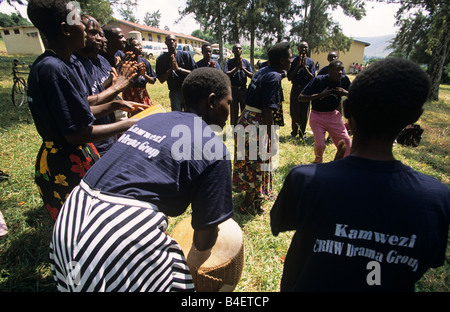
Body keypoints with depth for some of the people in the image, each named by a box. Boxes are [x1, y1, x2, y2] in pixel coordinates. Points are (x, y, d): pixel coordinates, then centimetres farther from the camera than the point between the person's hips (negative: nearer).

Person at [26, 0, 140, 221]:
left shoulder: (60, 64, 7)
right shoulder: (54, 69, -24)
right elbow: (76, 134, -25)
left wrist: (115, 105, 8)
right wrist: (127, 125, -18)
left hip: (77, 157, 9)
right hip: (64, 167, -9)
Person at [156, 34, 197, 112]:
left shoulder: (185, 55, 0)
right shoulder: (161, 59, 4)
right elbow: (161, 80, 1)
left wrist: (179, 68, -15)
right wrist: (171, 69, -14)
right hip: (174, 93, 1)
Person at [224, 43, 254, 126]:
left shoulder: (246, 62, 4)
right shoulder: (229, 62, -1)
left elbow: (251, 76, -3)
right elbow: (226, 74, -14)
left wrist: (242, 68, -14)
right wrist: (237, 67, -16)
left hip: (244, 90, 2)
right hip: (233, 90, -1)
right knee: (234, 112, 6)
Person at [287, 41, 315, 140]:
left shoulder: (310, 61, 4)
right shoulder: (293, 61, 1)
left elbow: (312, 78, -4)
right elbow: (289, 77, -5)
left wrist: (304, 66, -13)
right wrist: (298, 66, -13)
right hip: (295, 89, -1)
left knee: (304, 113, 4)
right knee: (294, 112, 3)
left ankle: (302, 132, 17)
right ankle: (294, 132, 20)